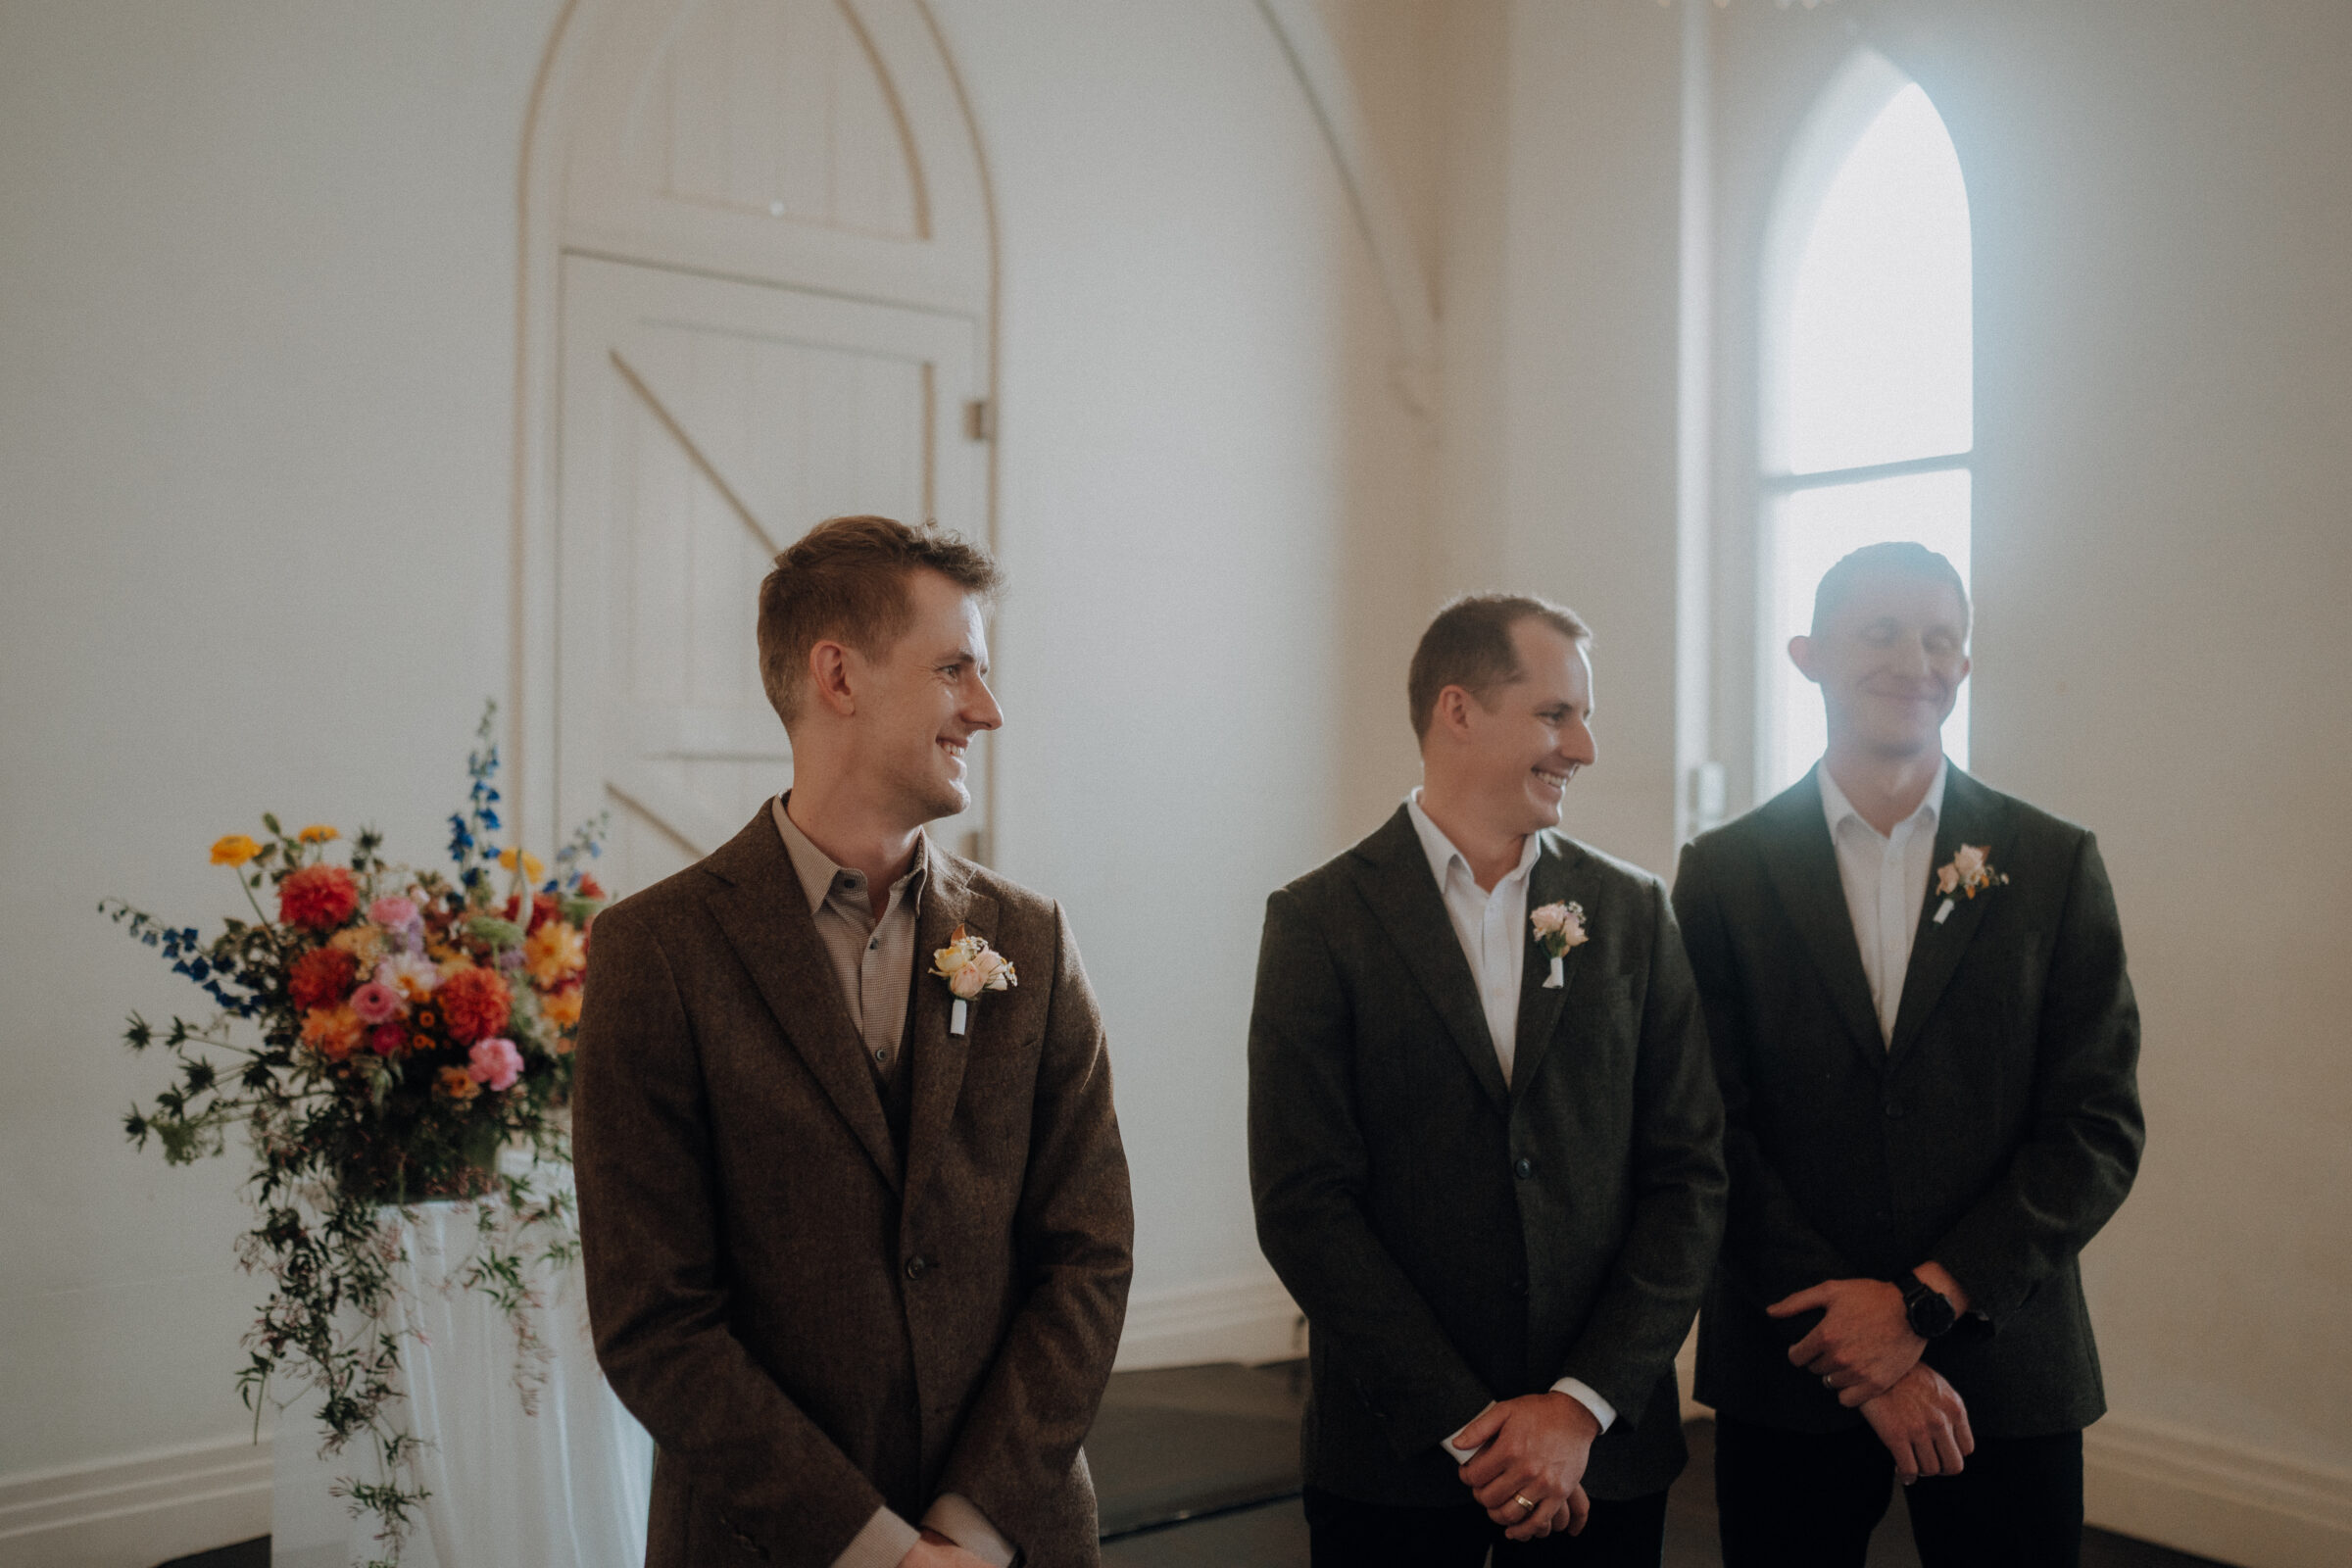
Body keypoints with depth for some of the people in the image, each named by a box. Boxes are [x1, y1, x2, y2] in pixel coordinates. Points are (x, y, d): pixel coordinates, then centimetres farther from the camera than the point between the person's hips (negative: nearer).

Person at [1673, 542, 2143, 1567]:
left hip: (2005, 1374, 1)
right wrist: (1869, 1359, -10)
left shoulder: (2055, 866, 2)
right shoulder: (1722, 875, -1)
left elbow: (2100, 1130, -2)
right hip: (1787, 1377, 0)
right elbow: (1712, 1136, -5)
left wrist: (1925, 1302, -12)